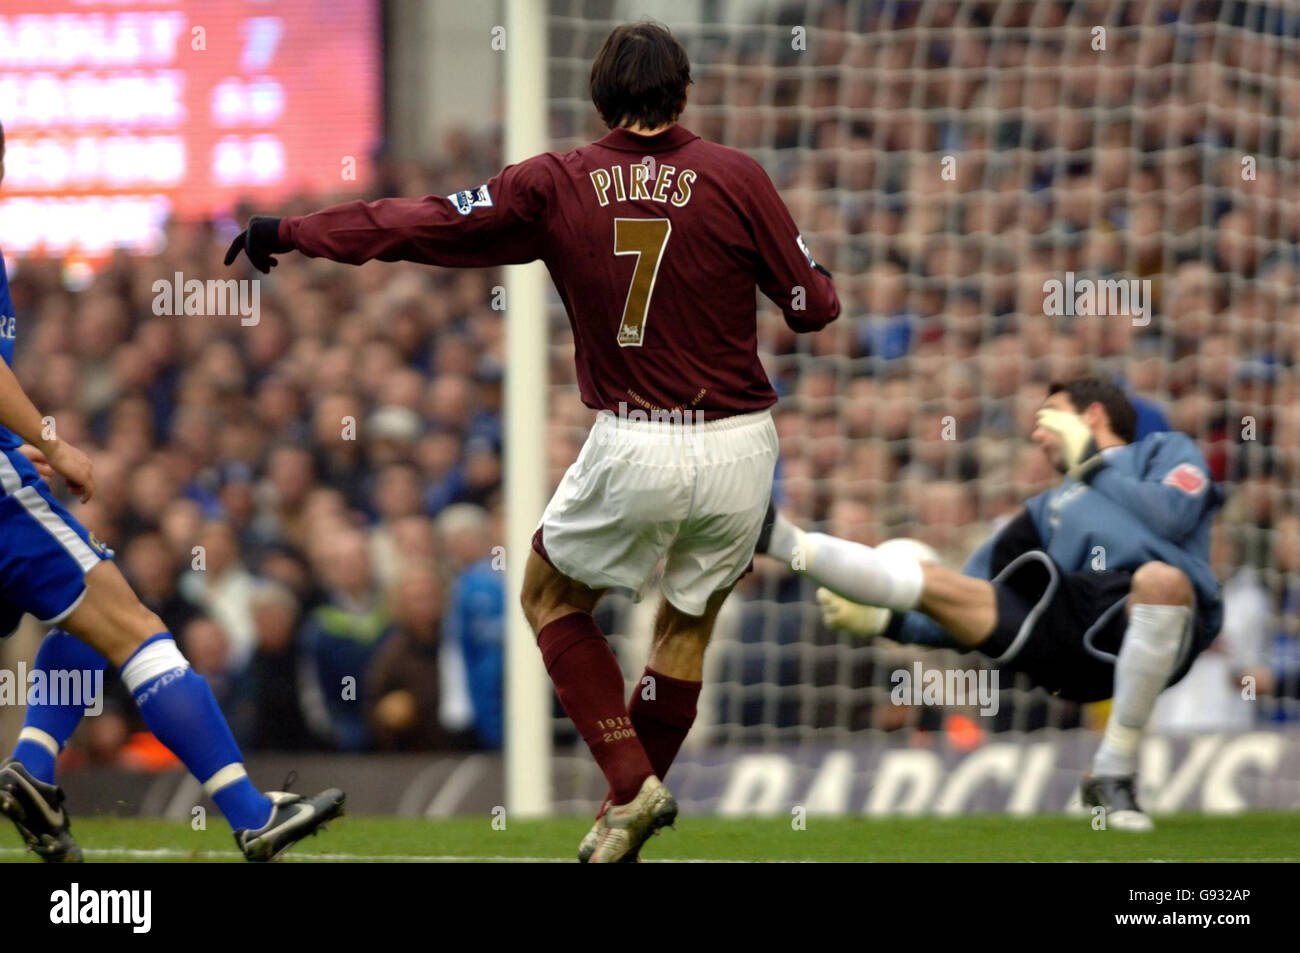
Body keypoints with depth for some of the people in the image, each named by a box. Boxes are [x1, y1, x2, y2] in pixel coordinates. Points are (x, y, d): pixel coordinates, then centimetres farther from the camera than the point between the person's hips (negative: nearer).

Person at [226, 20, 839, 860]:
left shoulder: (557, 186, -3)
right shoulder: (736, 178, -4)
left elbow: (421, 224, 0)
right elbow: (813, 305, 0)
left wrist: (287, 234, 10)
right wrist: (817, 276, 24)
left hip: (634, 449, -1)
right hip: (740, 445, 1)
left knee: (552, 599, 20)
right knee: (688, 624, 20)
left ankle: (630, 783, 4)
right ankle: (627, 817, 22)